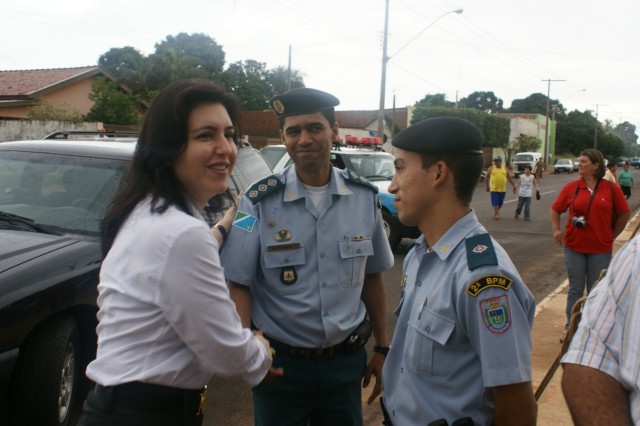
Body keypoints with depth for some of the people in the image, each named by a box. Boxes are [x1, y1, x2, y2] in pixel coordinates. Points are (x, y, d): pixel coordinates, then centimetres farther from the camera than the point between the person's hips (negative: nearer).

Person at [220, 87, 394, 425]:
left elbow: (372, 276, 8)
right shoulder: (259, 201, -11)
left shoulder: (364, 196, -1)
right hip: (280, 360, -2)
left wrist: (382, 346, 9)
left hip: (347, 359, 3)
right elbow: (238, 284, -9)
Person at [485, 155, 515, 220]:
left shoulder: (505, 169, 6)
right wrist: (487, 186, 4)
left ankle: (496, 212, 29)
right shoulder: (491, 168, 0)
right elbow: (487, 178, 5)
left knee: (500, 203, 11)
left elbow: (509, 178, 11)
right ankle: (496, 214, -9)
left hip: (502, 190, 3)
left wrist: (514, 185, 9)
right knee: (495, 202, -9)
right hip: (494, 189, -3)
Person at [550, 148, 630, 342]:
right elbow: (556, 209, 8)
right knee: (575, 289, 11)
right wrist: (556, 229, -7)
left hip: (600, 249, -1)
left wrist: (611, 236, 5)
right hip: (574, 247, 1)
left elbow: (624, 214, 5)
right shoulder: (571, 187, -1)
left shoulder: (611, 188, -4)